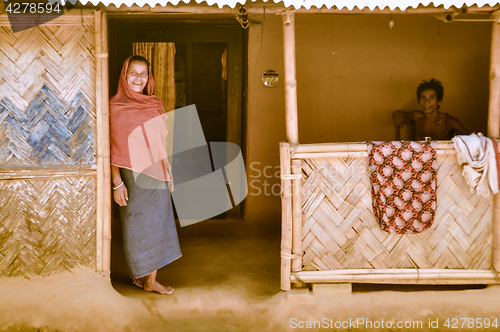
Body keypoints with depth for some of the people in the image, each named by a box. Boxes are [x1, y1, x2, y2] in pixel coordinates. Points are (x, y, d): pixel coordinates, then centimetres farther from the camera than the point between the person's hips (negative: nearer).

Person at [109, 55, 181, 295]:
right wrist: (117, 182, -14)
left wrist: (167, 174, 12)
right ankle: (143, 277, 16)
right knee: (138, 227, 4)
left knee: (157, 225, 7)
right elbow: (112, 149, -9)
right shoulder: (115, 107, -6)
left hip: (157, 176, 5)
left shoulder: (155, 106, 9)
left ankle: (150, 277, 17)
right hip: (133, 176, -5)